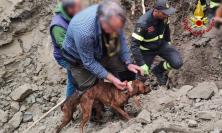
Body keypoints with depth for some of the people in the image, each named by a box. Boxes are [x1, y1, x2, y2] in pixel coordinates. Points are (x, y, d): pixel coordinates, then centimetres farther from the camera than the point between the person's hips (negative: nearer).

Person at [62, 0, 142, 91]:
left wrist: (128, 63, -13)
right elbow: (89, 62, -28)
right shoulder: (84, 31, -42)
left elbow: (121, 39, -8)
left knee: (129, 73, -2)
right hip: (81, 58, -5)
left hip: (103, 52, 5)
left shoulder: (113, 17, -27)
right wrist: (112, 79, -28)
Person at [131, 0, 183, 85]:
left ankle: (158, 70, 12)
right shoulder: (143, 23, -33)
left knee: (178, 63, -16)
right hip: (147, 50, -4)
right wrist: (141, 65, -33)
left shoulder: (163, 16, -16)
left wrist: (168, 42, 20)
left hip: (161, 44, 4)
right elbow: (134, 45, -32)